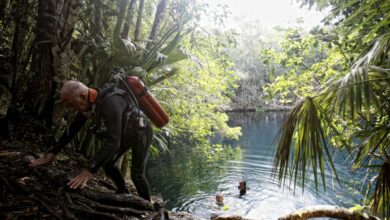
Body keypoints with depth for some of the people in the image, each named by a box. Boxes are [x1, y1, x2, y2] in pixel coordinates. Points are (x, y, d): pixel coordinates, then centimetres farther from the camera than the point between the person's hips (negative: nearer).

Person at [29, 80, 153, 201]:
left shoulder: (110, 103, -39)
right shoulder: (87, 103, -11)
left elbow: (113, 141, -43)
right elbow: (73, 129, 1)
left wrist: (90, 170, -45)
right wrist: (52, 153, -1)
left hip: (140, 131, -8)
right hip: (124, 133, 8)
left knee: (136, 175, -7)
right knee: (107, 163, 10)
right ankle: (123, 194, 29)